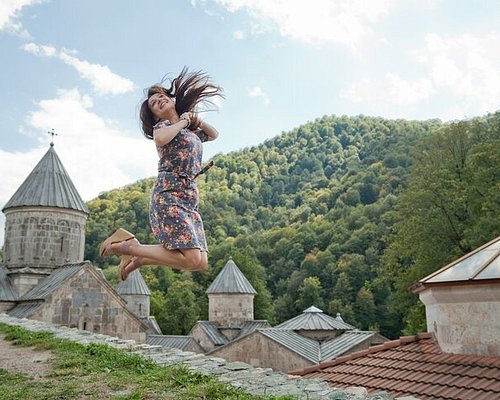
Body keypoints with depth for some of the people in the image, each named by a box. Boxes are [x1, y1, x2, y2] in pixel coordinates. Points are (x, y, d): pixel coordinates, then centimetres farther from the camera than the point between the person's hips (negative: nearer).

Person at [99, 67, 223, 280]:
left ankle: (138, 257, 12)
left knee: (201, 262, 3)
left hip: (189, 200, 8)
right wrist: (183, 122, -4)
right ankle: (127, 244, -9)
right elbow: (160, 138, -21)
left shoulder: (191, 130, 24)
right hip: (169, 197, -8)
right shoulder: (162, 125, 4)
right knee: (191, 259, -20)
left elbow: (214, 134, 41)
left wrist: (197, 121, 22)